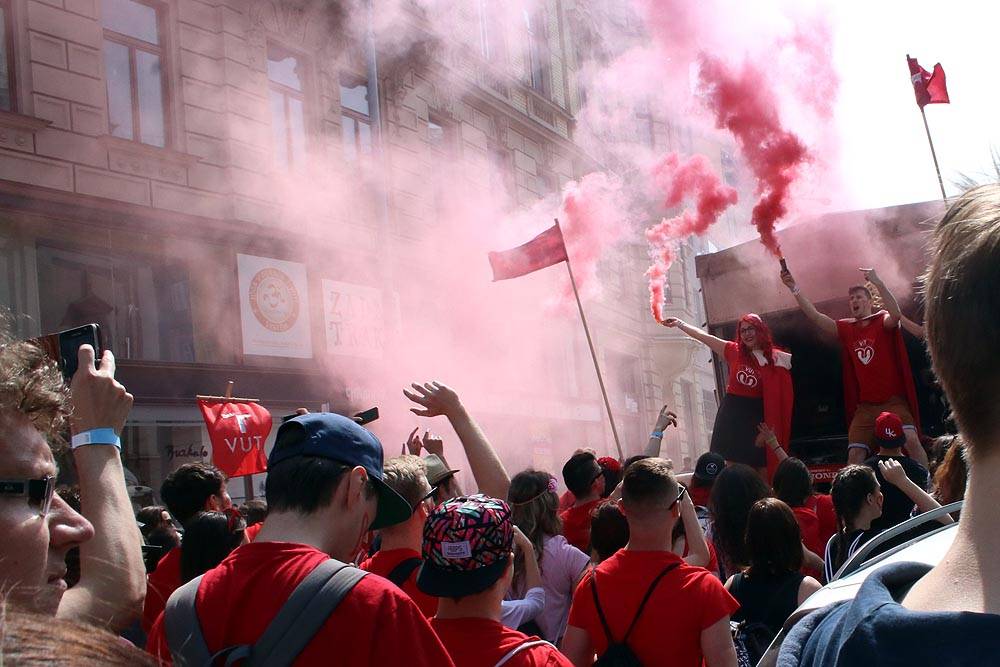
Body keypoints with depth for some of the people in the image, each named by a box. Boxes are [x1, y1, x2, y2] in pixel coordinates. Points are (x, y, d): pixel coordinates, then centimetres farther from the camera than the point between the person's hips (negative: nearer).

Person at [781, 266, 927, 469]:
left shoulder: (882, 321, -1)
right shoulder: (846, 328, 10)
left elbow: (896, 314, -24)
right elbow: (815, 317, 5)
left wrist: (877, 282, -30)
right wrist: (794, 289, -2)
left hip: (893, 401, -4)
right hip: (865, 406, 4)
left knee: (911, 440, -23)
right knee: (855, 454, -2)